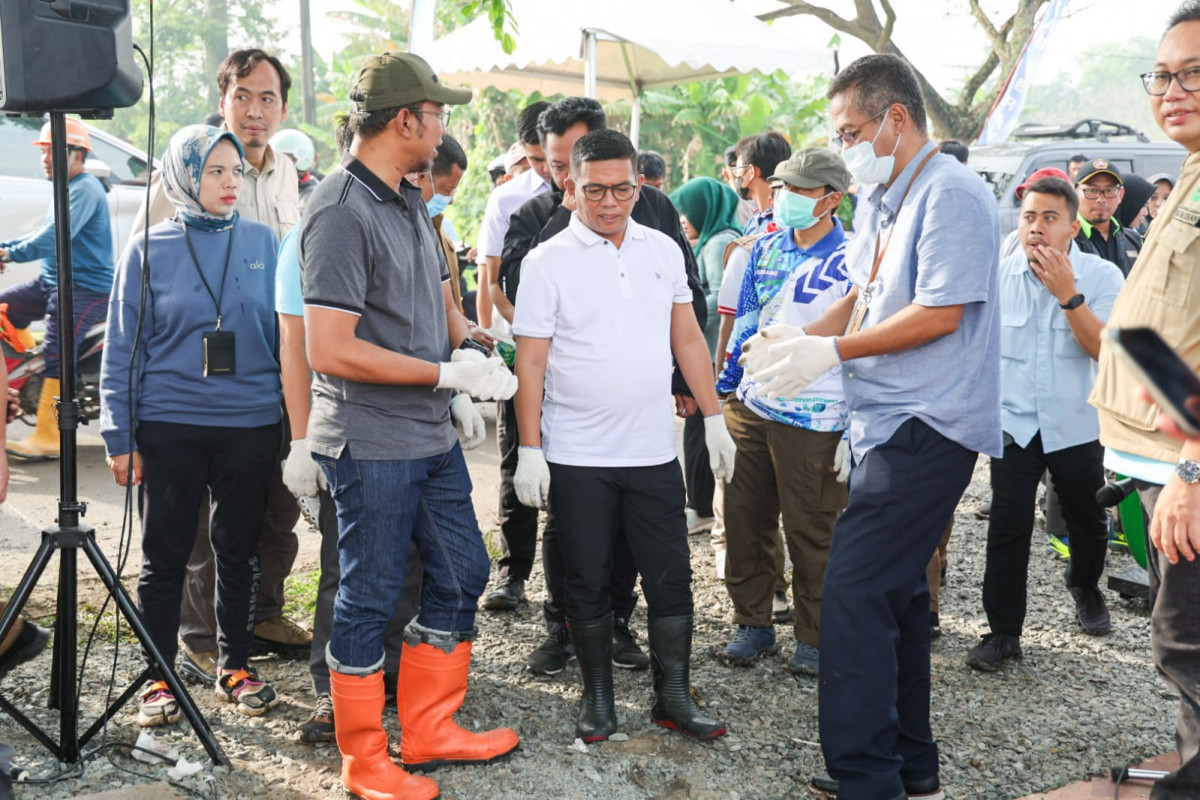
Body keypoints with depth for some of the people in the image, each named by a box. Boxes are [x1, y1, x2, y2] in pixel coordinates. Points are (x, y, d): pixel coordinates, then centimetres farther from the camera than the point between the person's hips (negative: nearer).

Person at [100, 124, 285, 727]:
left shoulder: (263, 242, 4)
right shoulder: (149, 251, -1)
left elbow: (284, 334, 9)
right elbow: (122, 352, 1)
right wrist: (120, 437, -3)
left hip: (251, 425, 2)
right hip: (169, 427, -1)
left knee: (240, 551, 12)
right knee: (164, 556, 6)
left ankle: (235, 668, 26)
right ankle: (160, 679, 20)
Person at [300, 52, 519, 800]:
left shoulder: (410, 203, 12)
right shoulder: (342, 213, -17)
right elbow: (330, 351, -23)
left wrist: (471, 345, -1)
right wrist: (448, 373, -18)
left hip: (433, 436, 9)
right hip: (371, 446, -9)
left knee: (462, 574, 16)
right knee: (370, 598, 4)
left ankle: (430, 730, 32)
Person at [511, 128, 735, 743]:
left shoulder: (663, 250, 6)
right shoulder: (547, 261, -5)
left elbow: (687, 337, 11)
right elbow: (531, 361, -5)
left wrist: (714, 419, 8)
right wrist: (529, 450, -9)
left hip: (653, 450, 3)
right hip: (577, 458, -3)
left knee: (671, 578, 7)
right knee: (588, 583, 9)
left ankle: (673, 697, 21)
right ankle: (597, 697, 25)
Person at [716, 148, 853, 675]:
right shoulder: (767, 248, 10)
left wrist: (854, 432, -12)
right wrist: (724, 389, 12)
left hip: (812, 422, -6)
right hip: (750, 408, 6)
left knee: (810, 533, 5)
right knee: (744, 521, 10)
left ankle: (814, 637, 21)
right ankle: (752, 624, 26)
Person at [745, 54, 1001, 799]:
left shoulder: (952, 195, -13)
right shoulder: (880, 200, 16)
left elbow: (939, 313, -19)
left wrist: (829, 352, -15)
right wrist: (798, 337, 4)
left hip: (927, 428, -10)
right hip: (890, 424, 10)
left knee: (854, 591, -13)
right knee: (896, 593, 15)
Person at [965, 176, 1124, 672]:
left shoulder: (1102, 276, -8)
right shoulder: (999, 274, -4)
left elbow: (1105, 349, -20)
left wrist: (1067, 294, -28)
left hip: (1076, 426, 0)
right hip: (1014, 423, 0)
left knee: (1087, 521, 17)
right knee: (1007, 530, -5)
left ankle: (1085, 588, 47)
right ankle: (1003, 632, 4)